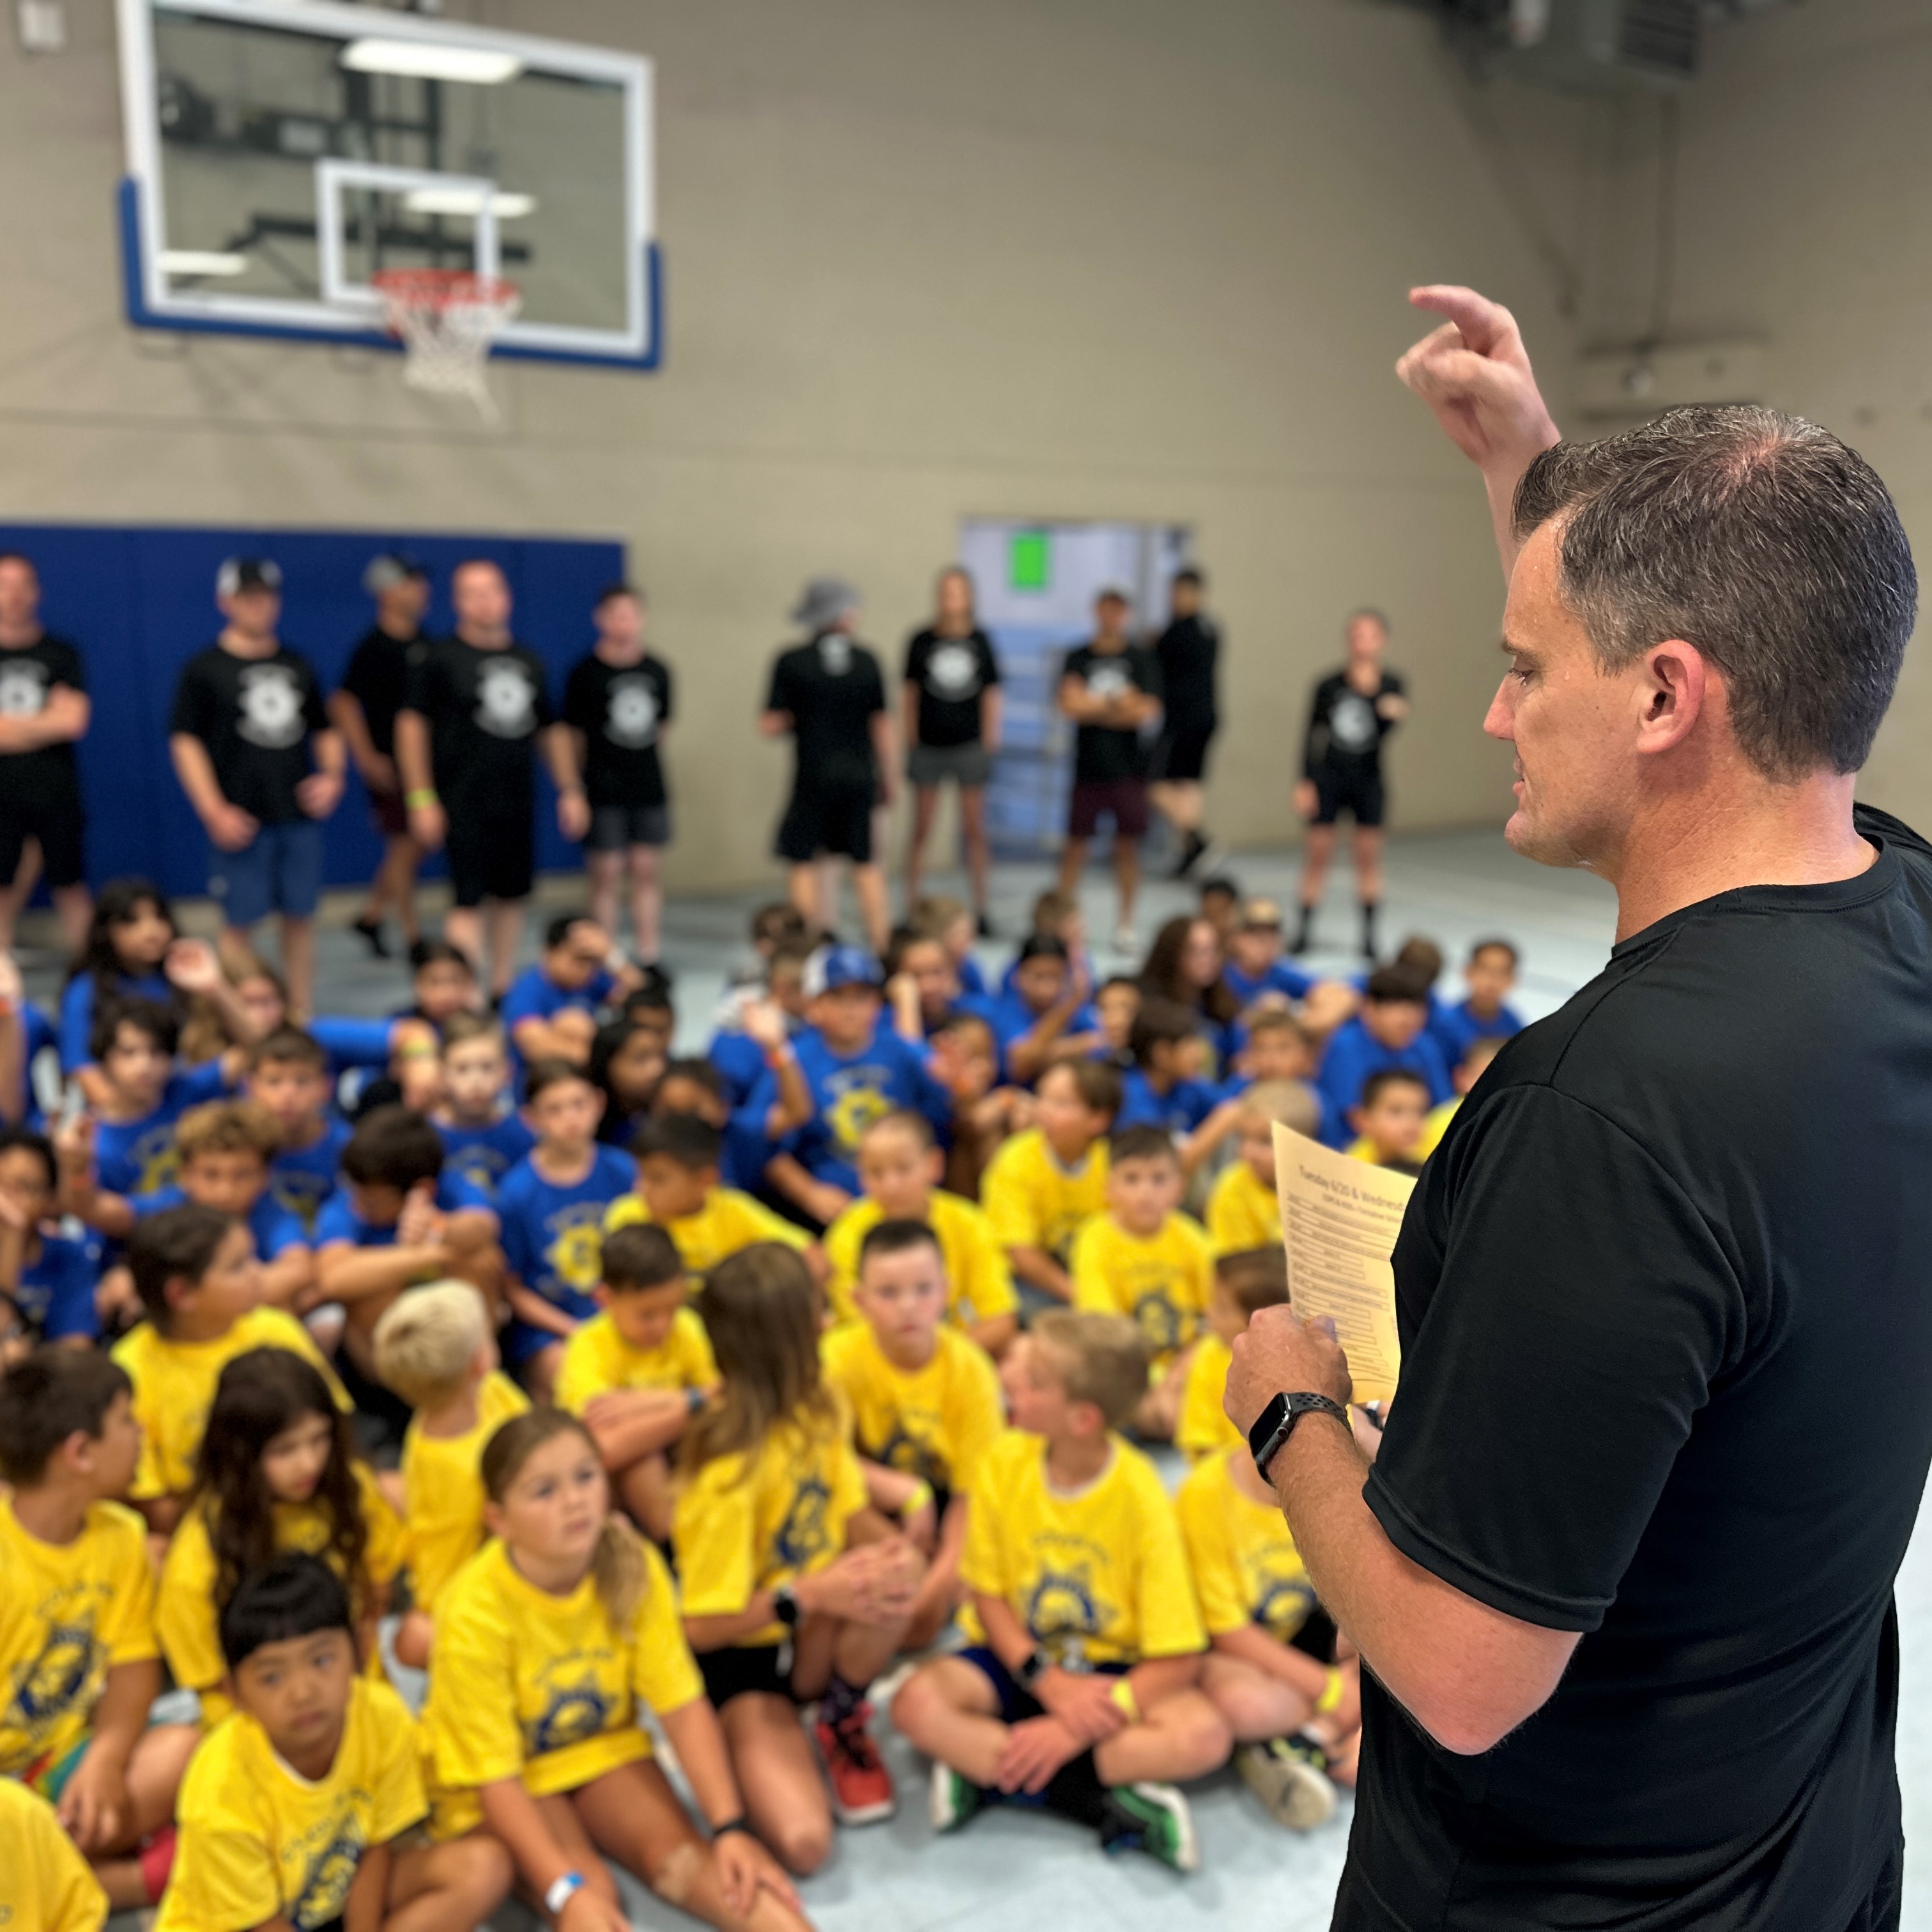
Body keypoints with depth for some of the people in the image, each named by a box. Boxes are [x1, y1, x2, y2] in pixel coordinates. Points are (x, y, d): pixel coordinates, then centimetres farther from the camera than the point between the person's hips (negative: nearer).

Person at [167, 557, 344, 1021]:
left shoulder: (297, 665, 13)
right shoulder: (205, 669, -2)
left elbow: (325, 730, 21)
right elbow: (185, 742, -5)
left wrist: (332, 777, 2)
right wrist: (214, 812, -13)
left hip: (300, 813, 4)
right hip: (240, 819, -4)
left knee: (300, 917, 9)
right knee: (239, 921, 1)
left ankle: (301, 1015, 19)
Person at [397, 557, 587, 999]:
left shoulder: (529, 661, 13)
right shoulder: (439, 658, -3)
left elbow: (551, 730, 19)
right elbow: (411, 725, -5)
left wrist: (570, 790, 13)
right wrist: (421, 798, -12)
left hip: (518, 798, 6)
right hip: (464, 802, -5)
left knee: (511, 897, 11)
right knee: (469, 900, -9)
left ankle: (503, 991, 24)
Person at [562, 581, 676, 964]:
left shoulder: (657, 670, 6)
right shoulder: (586, 672, -5)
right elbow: (573, 734, -3)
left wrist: (644, 758, 15)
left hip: (649, 787, 4)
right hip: (603, 790, -4)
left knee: (646, 871, 8)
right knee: (606, 873, -1)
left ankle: (648, 957, 15)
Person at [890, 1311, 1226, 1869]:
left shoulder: (1140, 1498, -20)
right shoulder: (1003, 1463, -13)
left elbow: (1179, 1660, -19)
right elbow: (988, 1594, -5)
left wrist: (1076, 1730, -25)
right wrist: (1050, 1683, -20)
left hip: (1113, 1670, -2)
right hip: (1021, 1658, 2)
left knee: (1204, 1735, -30)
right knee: (917, 1702, -28)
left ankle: (986, 1768, -24)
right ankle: (1105, 1801, -24)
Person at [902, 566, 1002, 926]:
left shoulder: (981, 640, 2)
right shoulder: (921, 641, 0)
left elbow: (991, 694, 5)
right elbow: (910, 693, 4)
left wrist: (990, 743, 2)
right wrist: (910, 743, 2)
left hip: (970, 745, 0)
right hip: (929, 746, 0)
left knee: (975, 829, 5)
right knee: (922, 829, 4)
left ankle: (980, 909, 13)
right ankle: (912, 905, 14)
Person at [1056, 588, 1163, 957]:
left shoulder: (1142, 658, 3)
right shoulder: (1078, 658, 5)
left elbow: (1148, 711, -6)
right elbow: (1070, 704, -8)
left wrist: (1094, 708, -5)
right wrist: (1119, 703, -7)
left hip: (1128, 769, 0)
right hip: (1088, 766, 0)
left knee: (1127, 845, 4)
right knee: (1076, 843, 2)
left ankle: (1125, 925, 13)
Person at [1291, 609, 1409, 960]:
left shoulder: (1390, 685, -1)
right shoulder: (1329, 685, -2)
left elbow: (1384, 731, -13)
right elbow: (1312, 736, 0)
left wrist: (1391, 713, -34)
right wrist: (1304, 782, -5)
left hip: (1368, 779, 1)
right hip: (1328, 776, -1)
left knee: (1369, 854, 4)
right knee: (1318, 851, 0)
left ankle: (1369, 933, 12)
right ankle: (1305, 928, 10)